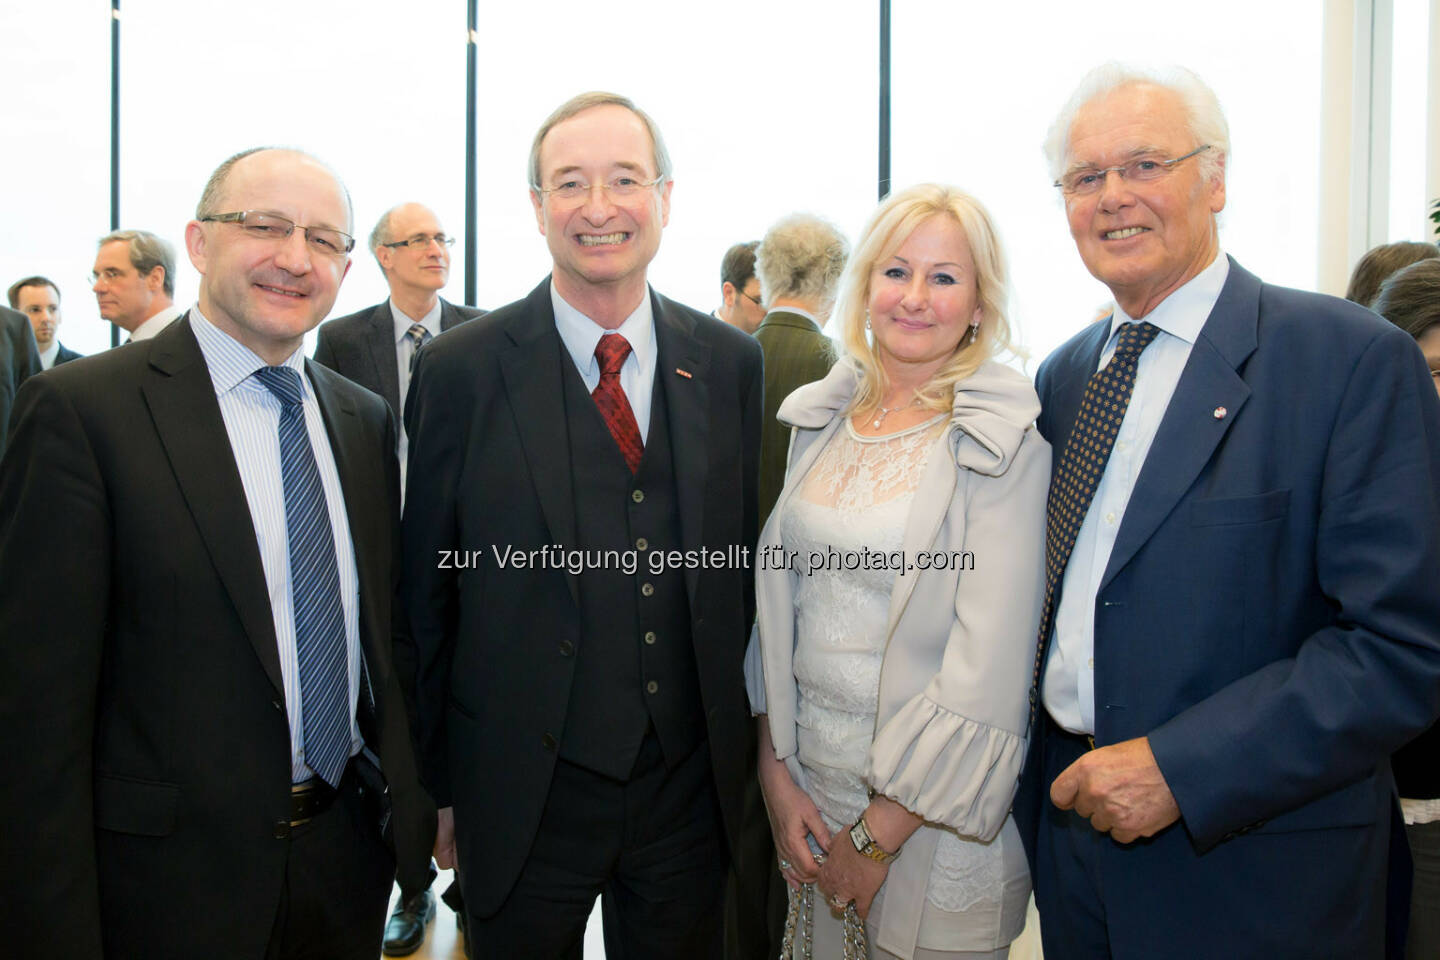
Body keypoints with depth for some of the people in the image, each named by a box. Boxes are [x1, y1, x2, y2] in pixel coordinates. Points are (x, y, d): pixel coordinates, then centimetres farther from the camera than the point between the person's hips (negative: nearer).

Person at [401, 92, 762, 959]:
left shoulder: (730, 362, 0)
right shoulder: (461, 371, -8)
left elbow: (743, 559, 6)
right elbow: (427, 595, -3)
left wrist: (745, 745, 7)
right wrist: (434, 785, 2)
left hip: (692, 787, 3)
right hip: (521, 798, -2)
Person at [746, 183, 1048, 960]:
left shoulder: (1007, 445, -13)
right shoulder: (818, 417, 3)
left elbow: (988, 672, -17)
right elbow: (777, 602, 5)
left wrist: (878, 835, -14)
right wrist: (775, 772, -2)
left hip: (936, 815, -4)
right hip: (806, 786, 5)